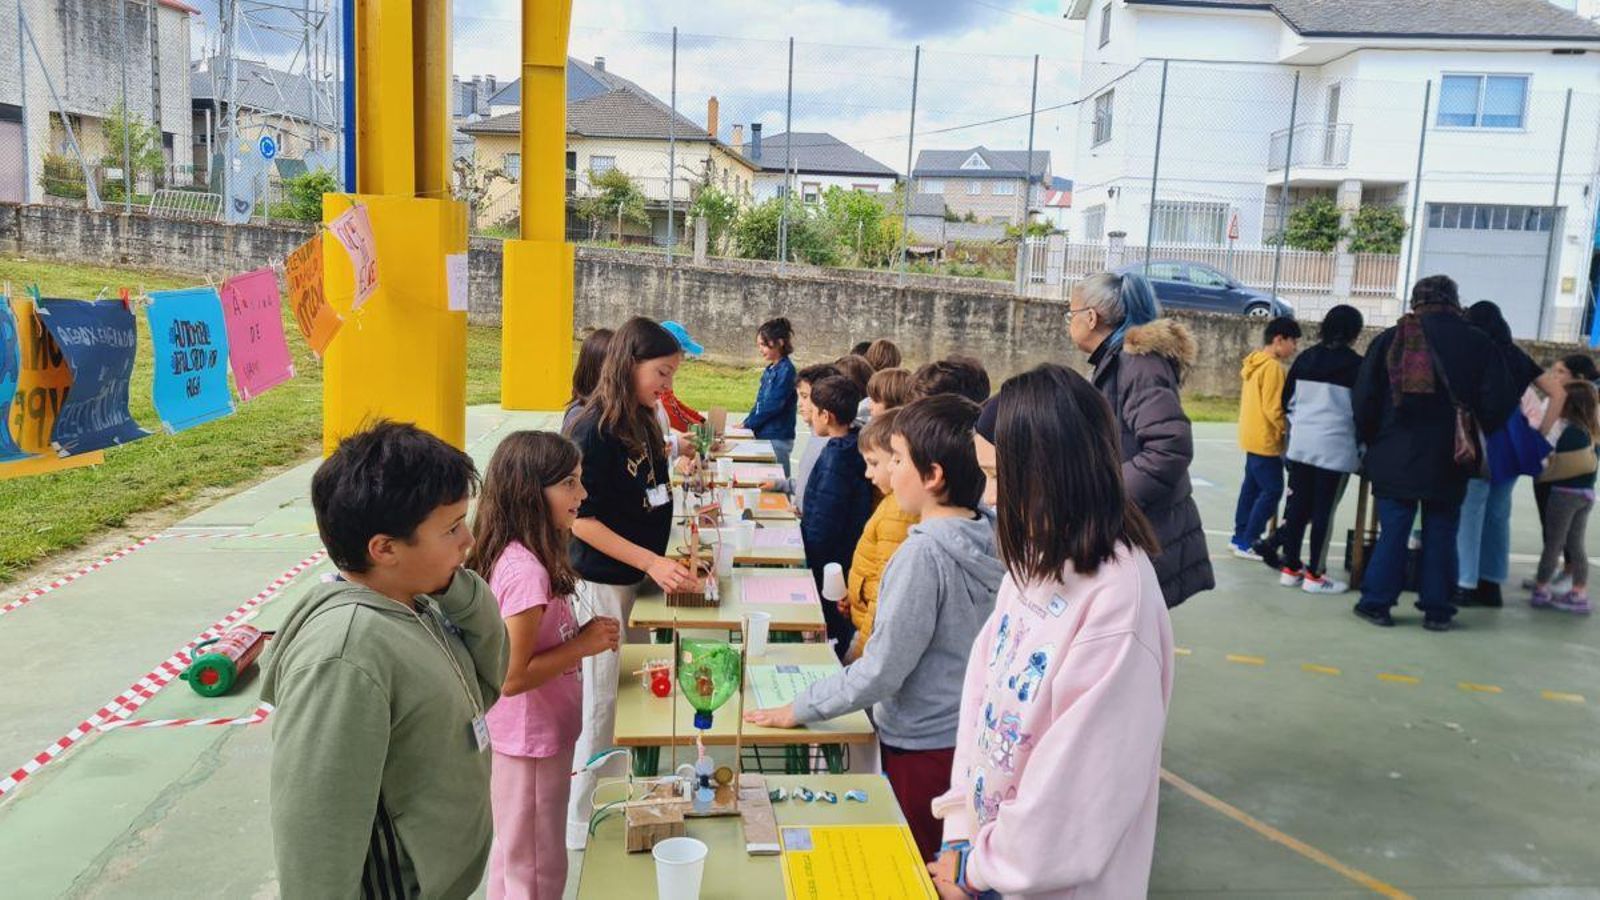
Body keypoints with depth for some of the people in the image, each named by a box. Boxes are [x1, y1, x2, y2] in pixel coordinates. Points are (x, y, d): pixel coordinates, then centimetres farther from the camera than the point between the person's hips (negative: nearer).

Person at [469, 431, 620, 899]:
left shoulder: (519, 557, 0)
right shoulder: (525, 570, -29)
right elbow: (511, 677, -28)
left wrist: (582, 634, 0)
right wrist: (584, 645, -19)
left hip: (528, 737, 9)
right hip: (529, 743, -9)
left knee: (513, 858, 27)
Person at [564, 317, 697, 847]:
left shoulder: (643, 424, 6)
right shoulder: (595, 432, -19)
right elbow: (582, 520, -19)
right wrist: (652, 562, -23)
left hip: (641, 579, 8)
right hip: (604, 583, -8)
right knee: (603, 704, 1)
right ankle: (580, 827, 16)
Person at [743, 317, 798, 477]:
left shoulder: (786, 370, -14)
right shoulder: (769, 370, 12)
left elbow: (773, 405, -18)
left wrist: (748, 424, -10)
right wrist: (746, 423, 3)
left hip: (777, 438, -8)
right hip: (763, 435, 8)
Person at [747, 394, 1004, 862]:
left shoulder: (923, 554, -26)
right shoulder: (988, 538, -2)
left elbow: (880, 674, -22)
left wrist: (799, 708, -11)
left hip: (922, 749, -7)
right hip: (970, 739, 8)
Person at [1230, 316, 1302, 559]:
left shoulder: (1256, 363, 11)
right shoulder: (1274, 367, -18)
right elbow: (1272, 409, -21)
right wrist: (1289, 430, -9)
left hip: (1254, 437, 10)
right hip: (1265, 440, -10)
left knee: (1251, 487, 14)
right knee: (1272, 491, -4)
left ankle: (1240, 536, 20)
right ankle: (1247, 543, -1)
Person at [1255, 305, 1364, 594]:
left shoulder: (1305, 359, 6)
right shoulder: (1355, 364, -8)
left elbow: (1287, 401, 10)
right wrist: (1362, 448, 5)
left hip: (1300, 444, 5)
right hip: (1336, 449, -5)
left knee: (1297, 505, 11)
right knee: (1323, 511, 2)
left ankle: (1291, 567, 17)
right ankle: (1314, 575, 9)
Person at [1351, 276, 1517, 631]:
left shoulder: (1391, 340, -3)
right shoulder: (1479, 344, -2)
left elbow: (1365, 399, -3)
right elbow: (1497, 404, -4)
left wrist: (1370, 439, 11)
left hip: (1395, 458, 0)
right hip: (1448, 464, 0)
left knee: (1393, 531, 6)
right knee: (1440, 534, 9)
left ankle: (1377, 602, 8)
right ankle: (1437, 609, 14)